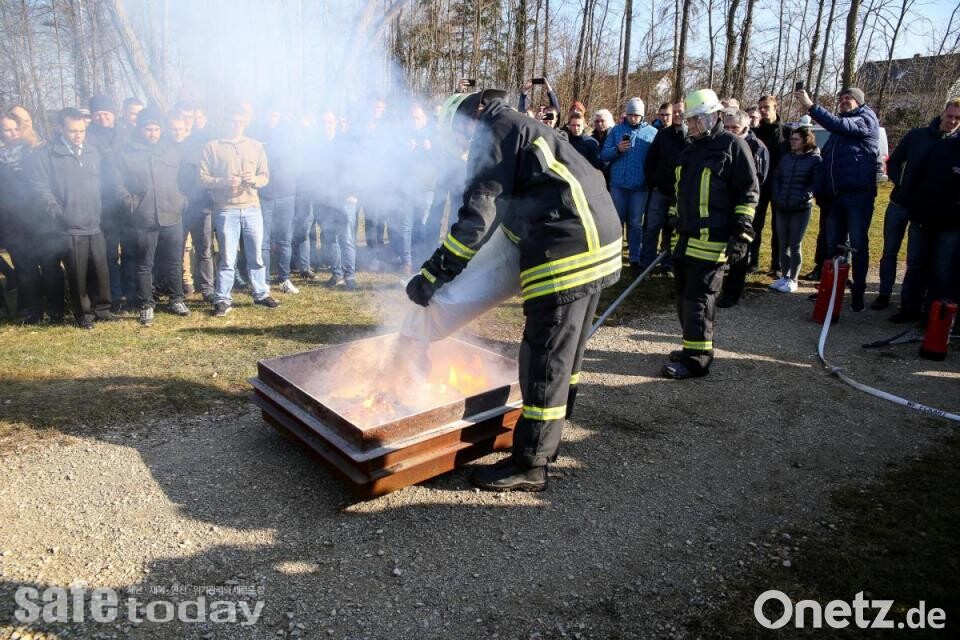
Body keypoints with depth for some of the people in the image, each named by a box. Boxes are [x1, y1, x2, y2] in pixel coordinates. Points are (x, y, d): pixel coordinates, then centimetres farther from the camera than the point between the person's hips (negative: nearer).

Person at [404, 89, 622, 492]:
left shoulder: (494, 132, -4)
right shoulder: (525, 129, 26)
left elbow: (476, 216, -14)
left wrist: (433, 273, -12)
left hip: (568, 251, -10)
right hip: (597, 242, 10)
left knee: (545, 359, -4)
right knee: (565, 354, 18)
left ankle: (529, 466, 6)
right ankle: (545, 442, 32)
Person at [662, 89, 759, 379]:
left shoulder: (733, 145, -5)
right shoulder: (690, 150, 19)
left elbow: (749, 192, -9)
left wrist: (742, 233, -15)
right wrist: (673, 222, 24)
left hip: (712, 238, -8)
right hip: (687, 236, 8)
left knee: (698, 296, -9)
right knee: (683, 293, 12)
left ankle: (697, 358, -3)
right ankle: (694, 345, 25)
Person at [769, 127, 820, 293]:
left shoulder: (815, 159, -2)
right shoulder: (786, 158, 13)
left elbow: (815, 183, -7)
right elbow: (775, 178, 14)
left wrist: (803, 198, -18)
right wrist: (776, 197, 1)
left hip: (801, 209, -5)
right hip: (782, 208, 5)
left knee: (795, 245, -2)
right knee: (783, 244, 7)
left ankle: (793, 280, 5)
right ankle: (785, 277, 17)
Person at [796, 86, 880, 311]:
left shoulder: (866, 119, -1)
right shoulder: (837, 130, 20)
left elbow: (842, 126, -23)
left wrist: (811, 106, -26)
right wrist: (821, 193, 9)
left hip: (859, 194, -7)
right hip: (835, 195, 7)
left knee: (858, 245, -2)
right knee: (833, 245, 10)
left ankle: (858, 291, 4)